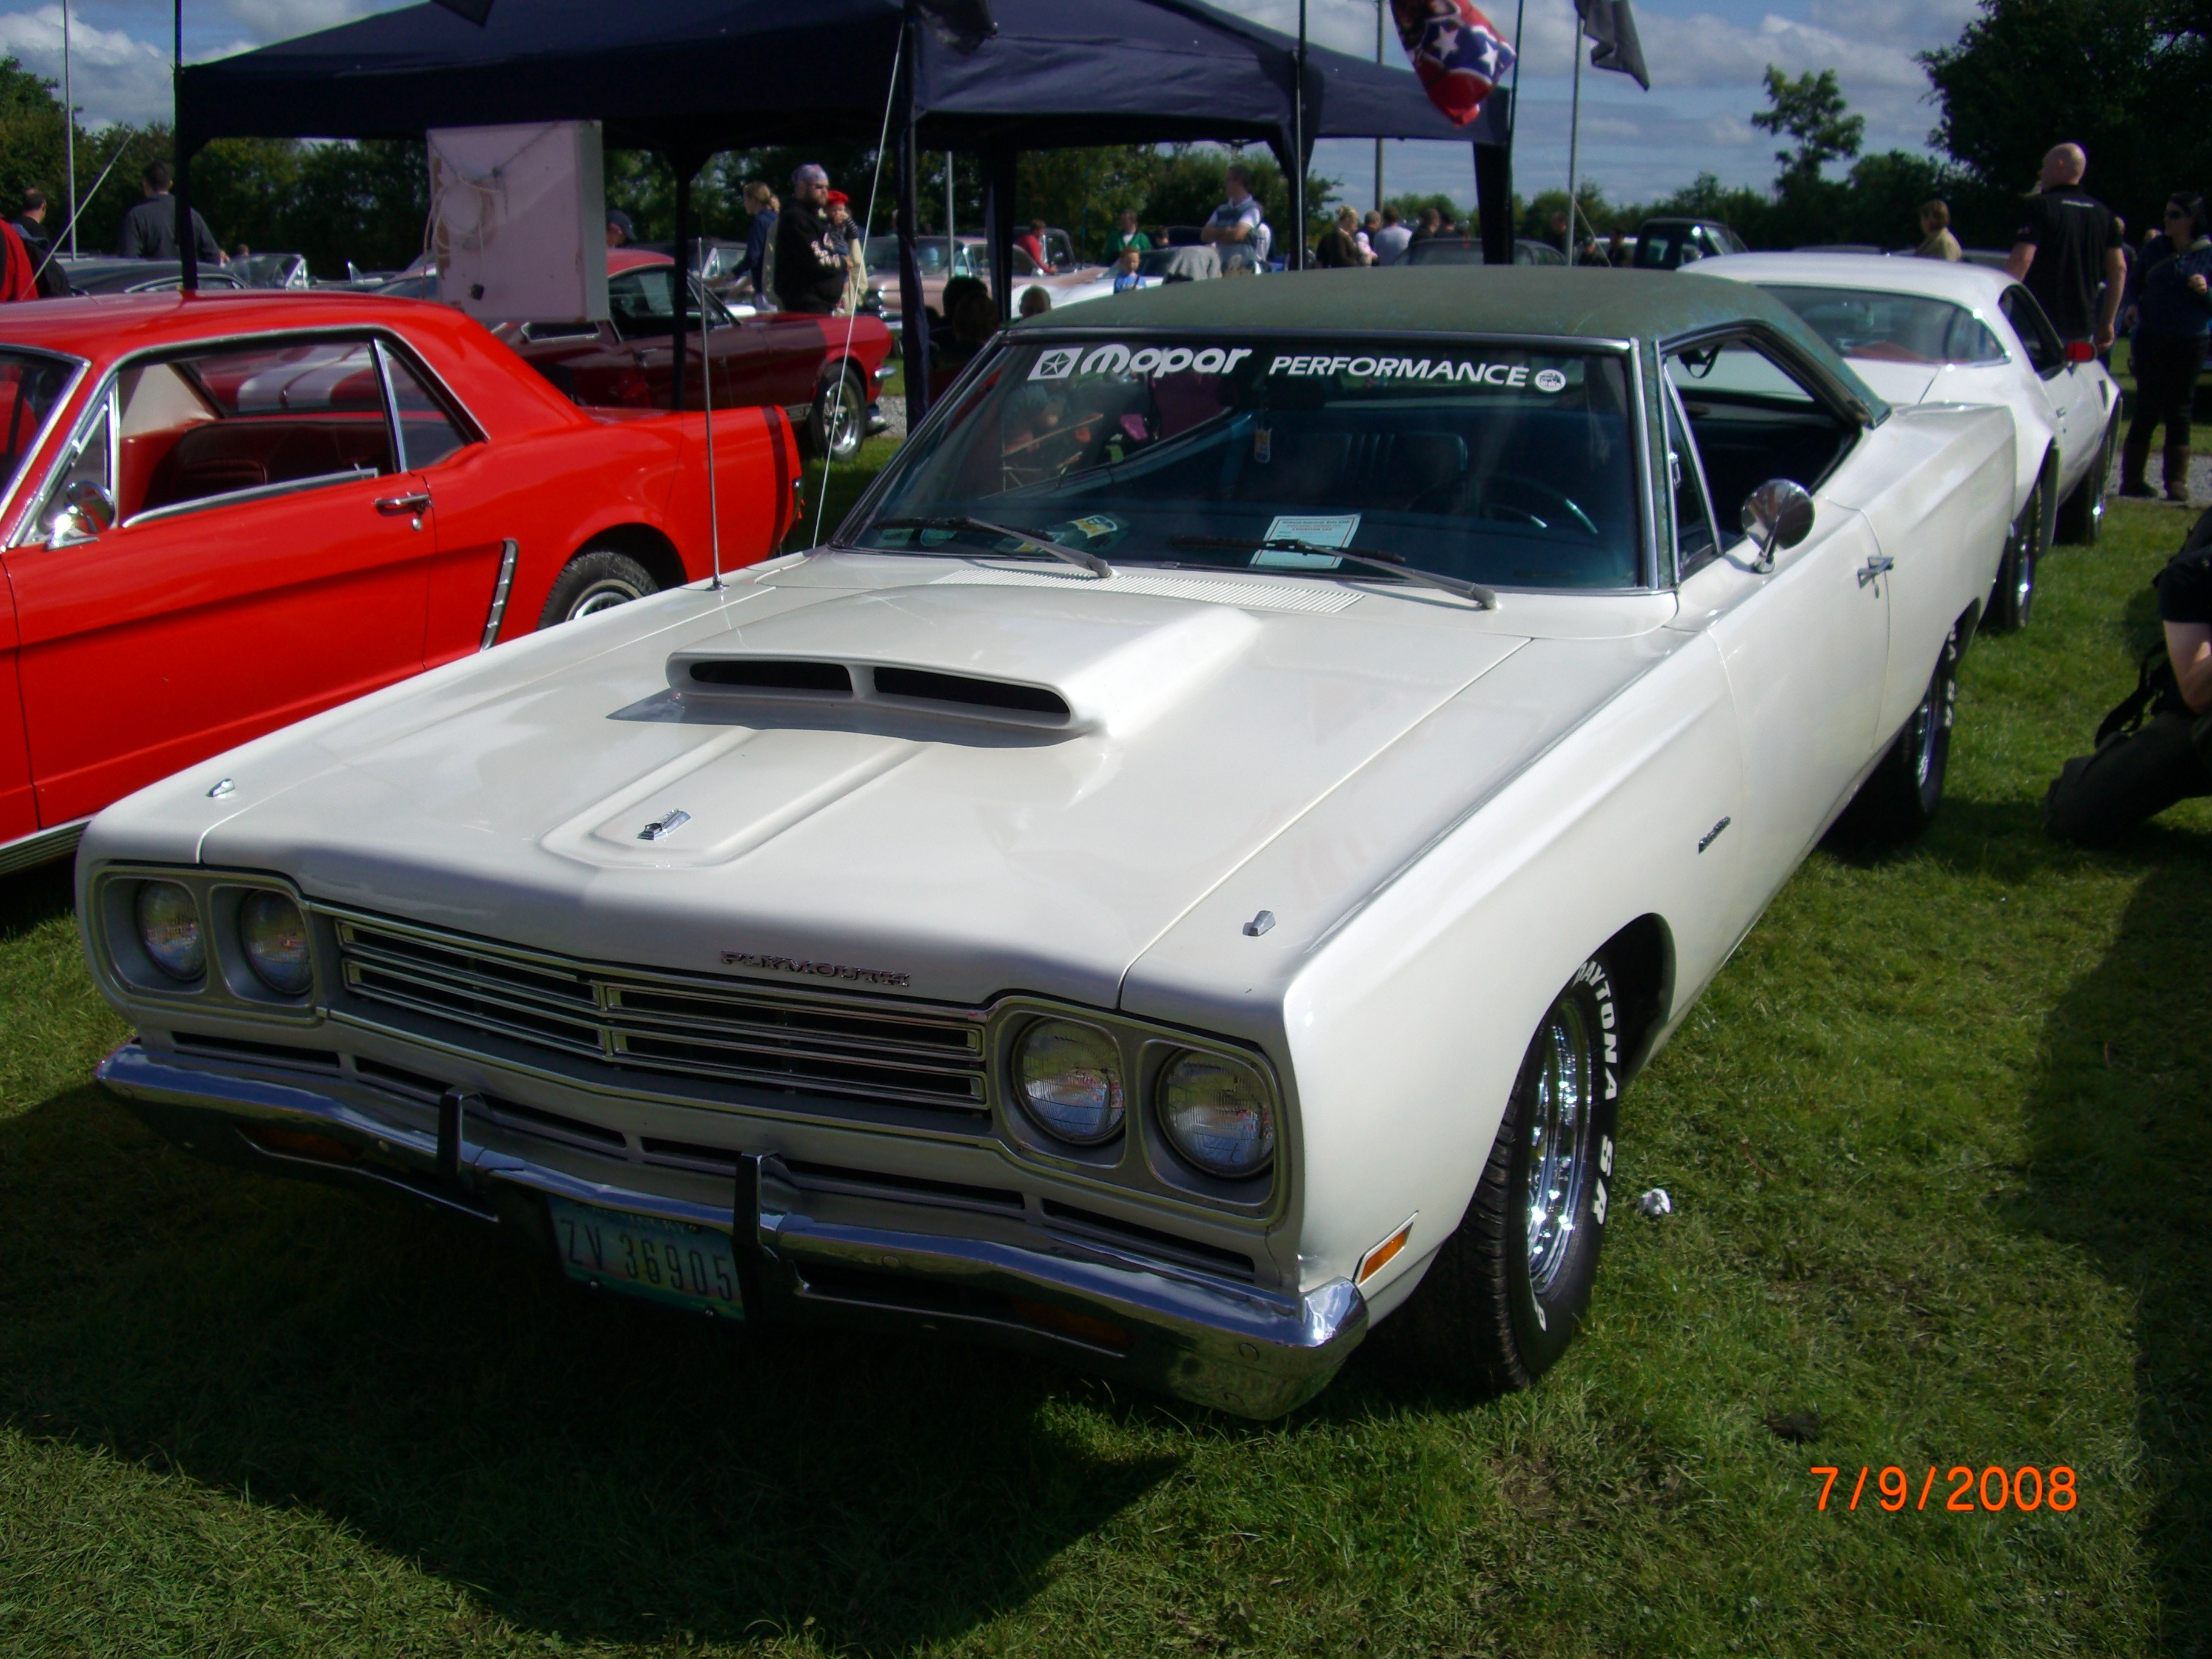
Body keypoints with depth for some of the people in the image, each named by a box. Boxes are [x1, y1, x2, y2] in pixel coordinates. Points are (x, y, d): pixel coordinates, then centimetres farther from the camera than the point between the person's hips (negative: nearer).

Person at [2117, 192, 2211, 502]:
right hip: (2151, 340, 1)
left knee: (2179, 411, 1)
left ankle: (2177, 482, 4)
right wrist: (2138, 306, 2)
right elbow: (2136, 283, 19)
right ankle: (2132, 478, 4)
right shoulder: (2154, 247, 6)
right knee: (2147, 409, 1)